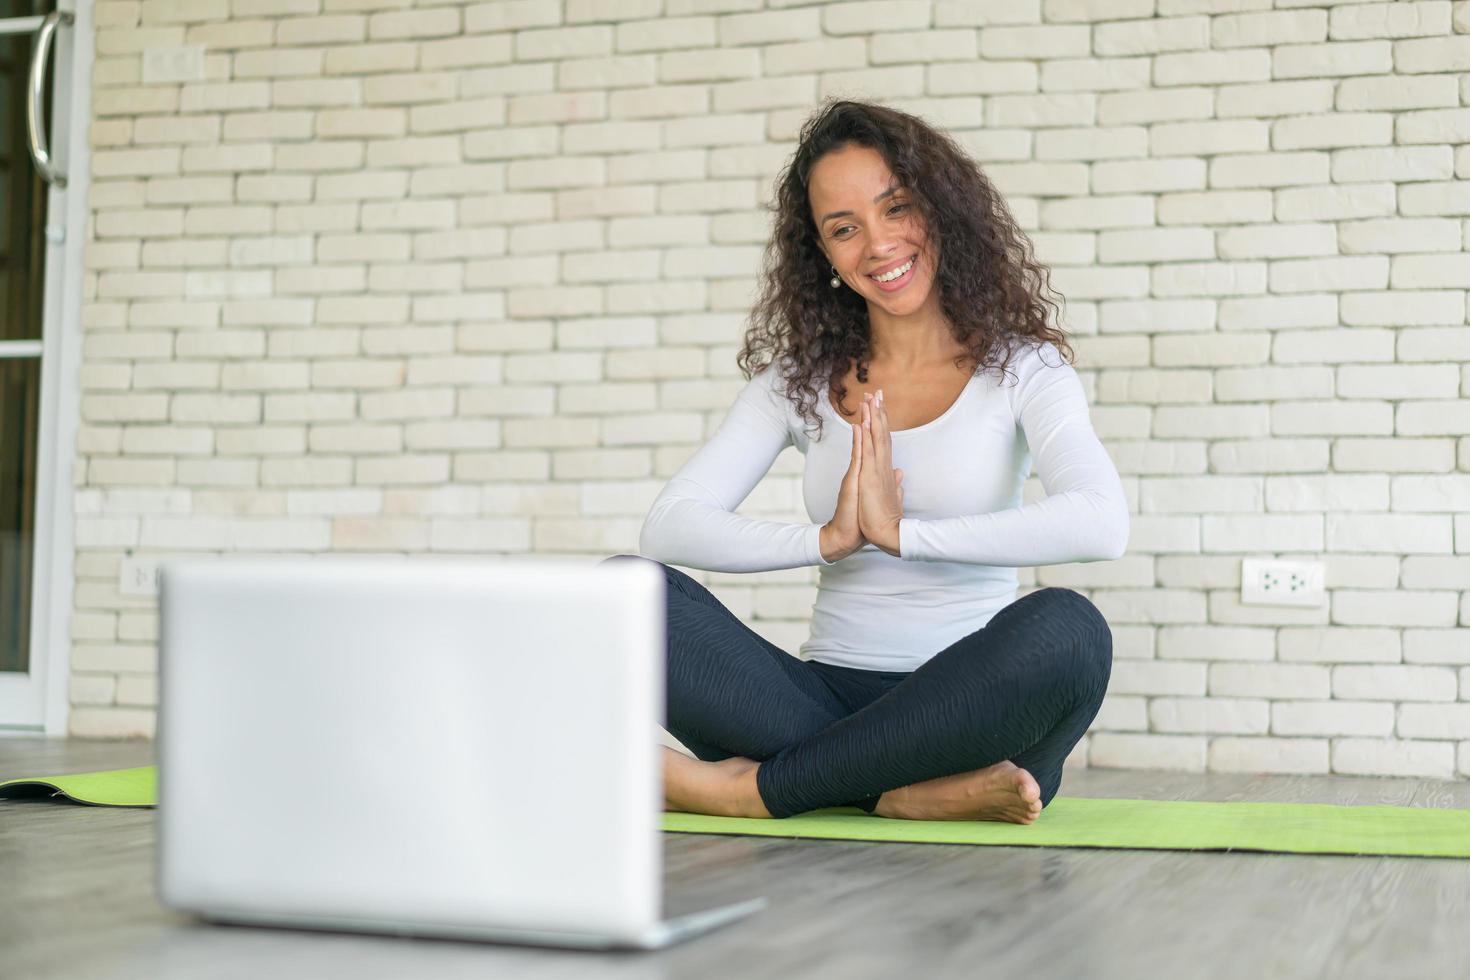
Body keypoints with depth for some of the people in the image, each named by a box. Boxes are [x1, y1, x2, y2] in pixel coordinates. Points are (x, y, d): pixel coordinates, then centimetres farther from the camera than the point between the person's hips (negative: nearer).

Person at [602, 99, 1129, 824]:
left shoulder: (1019, 367, 2)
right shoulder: (799, 377, 10)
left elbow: (1100, 524, -18)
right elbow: (667, 526, -2)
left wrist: (900, 532, -18)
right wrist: (827, 540, -15)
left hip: (966, 709, -2)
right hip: (828, 696, 2)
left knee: (1067, 629, -36)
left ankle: (754, 788, -24)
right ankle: (916, 795, -26)